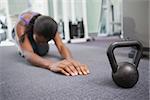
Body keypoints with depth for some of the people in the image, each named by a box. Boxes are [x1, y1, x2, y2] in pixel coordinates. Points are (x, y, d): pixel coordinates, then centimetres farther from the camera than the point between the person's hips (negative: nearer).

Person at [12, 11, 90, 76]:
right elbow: (27, 53, -60)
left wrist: (70, 59, -71)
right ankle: (21, 48, 11)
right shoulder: (21, 25, -47)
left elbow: (61, 46, -47)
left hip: (36, 31, 3)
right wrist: (51, 64, -79)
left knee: (42, 51, -16)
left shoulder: (50, 27, -38)